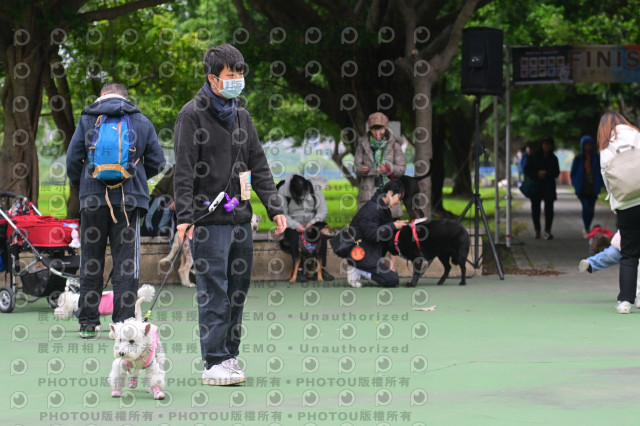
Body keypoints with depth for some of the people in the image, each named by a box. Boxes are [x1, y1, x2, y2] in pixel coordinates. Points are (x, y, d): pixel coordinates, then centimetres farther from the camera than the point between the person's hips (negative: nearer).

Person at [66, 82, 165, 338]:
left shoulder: (87, 119, 5)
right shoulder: (142, 122, 7)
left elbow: (73, 159, 1)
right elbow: (157, 161, 6)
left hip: (93, 199, 0)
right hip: (130, 199, 0)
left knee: (90, 262, 8)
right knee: (126, 263, 2)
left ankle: (88, 323, 9)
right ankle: (124, 322, -2)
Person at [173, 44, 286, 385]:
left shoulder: (241, 115, 16)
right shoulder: (193, 114, -5)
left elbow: (258, 164, 19)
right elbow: (184, 170, -10)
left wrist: (274, 207, 11)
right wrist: (184, 215, -18)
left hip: (240, 217, 7)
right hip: (209, 218, -7)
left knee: (238, 288, 8)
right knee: (214, 291, -8)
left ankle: (230, 356, 16)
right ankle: (215, 362, -6)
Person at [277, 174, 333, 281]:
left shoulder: (315, 191, 0)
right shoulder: (283, 194, -8)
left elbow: (323, 210, -2)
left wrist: (313, 222, -21)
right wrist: (296, 225, -26)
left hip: (311, 225, 2)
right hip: (292, 227, -2)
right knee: (295, 234, -37)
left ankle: (321, 268, -25)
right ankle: (299, 270, -33)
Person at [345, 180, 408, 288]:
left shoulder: (383, 207, 10)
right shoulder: (372, 208, -21)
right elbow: (372, 234, -25)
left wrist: (397, 223, -3)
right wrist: (393, 226, -20)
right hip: (359, 253, -10)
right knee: (392, 280, -13)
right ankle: (355, 270, -6)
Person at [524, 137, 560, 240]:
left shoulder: (553, 158, 7)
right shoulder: (534, 156, 3)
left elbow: (556, 173, 6)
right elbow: (527, 170, 1)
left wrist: (547, 173, -12)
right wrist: (537, 174, -14)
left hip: (549, 187, 0)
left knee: (549, 209, -8)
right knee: (535, 209, 1)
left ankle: (547, 231, -8)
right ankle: (537, 230, 12)